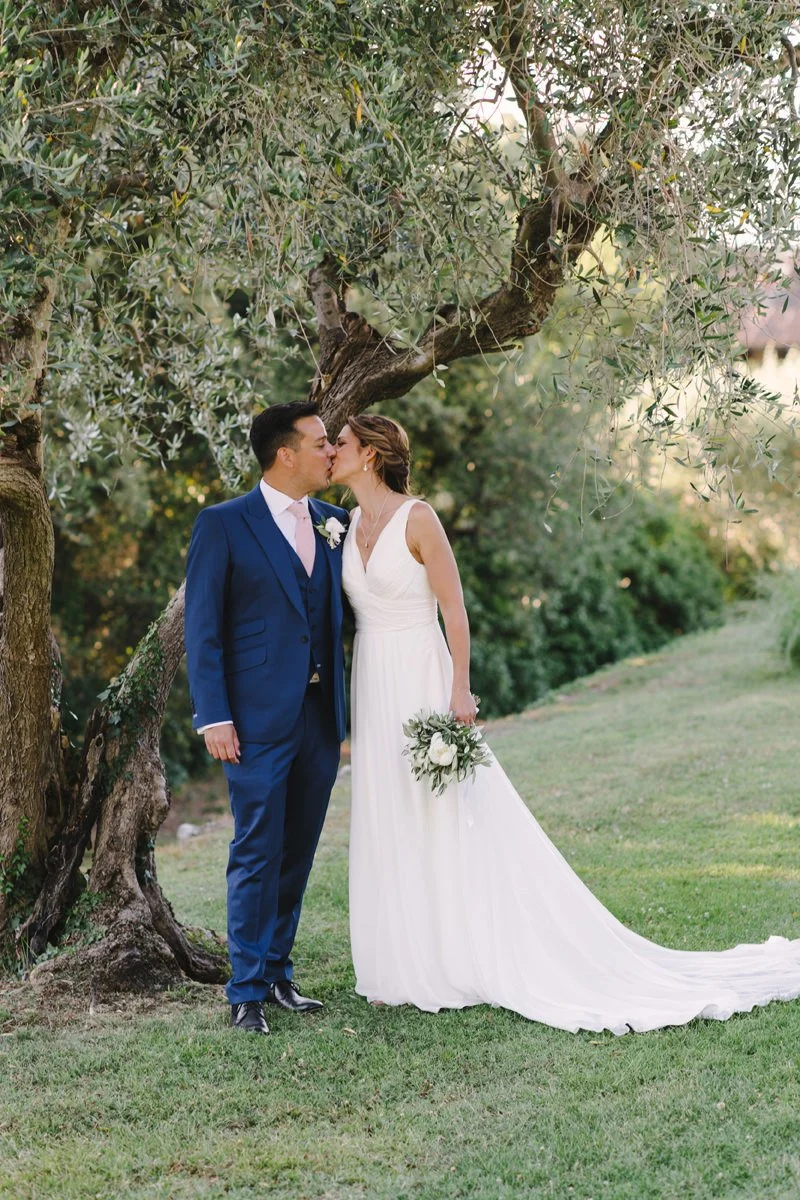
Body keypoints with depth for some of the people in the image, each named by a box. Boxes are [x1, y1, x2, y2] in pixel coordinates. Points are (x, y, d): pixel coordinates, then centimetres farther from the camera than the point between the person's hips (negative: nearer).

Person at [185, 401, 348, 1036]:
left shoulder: (334, 523, 11)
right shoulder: (223, 525, -4)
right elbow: (202, 627, -6)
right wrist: (213, 717, -12)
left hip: (322, 719, 5)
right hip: (259, 721, -5)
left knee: (298, 854, 11)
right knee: (258, 854, -3)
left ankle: (277, 969, 24)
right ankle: (247, 991, 6)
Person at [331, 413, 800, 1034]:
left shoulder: (417, 518, -11)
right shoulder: (351, 525, 10)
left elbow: (455, 608, -12)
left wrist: (460, 689, -19)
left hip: (422, 680, -7)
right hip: (373, 686, 7)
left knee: (451, 822, -3)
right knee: (389, 829, 9)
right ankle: (412, 966, 17)